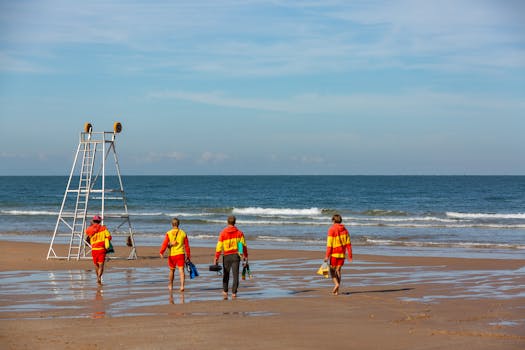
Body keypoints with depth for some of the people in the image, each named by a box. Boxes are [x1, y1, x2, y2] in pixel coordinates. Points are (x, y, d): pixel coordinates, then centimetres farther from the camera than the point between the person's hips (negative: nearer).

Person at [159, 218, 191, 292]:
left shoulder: (168, 233, -2)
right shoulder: (183, 233, 4)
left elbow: (165, 244, -13)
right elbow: (187, 245, 7)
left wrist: (161, 252, -18)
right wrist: (188, 256, 13)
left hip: (172, 255, 0)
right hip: (180, 254, 0)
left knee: (172, 270, 17)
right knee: (181, 270, -6)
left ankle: (170, 286, 33)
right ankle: (182, 285, -23)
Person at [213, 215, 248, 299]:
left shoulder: (223, 233, -4)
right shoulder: (239, 232, 1)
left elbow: (219, 246, -7)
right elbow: (244, 245, 0)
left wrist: (216, 258, -5)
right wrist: (245, 256, 8)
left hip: (226, 255, 0)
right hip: (236, 255, 0)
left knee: (226, 274, 16)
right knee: (235, 275, 1)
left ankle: (225, 292, 18)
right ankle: (234, 293, -4)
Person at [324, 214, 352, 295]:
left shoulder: (332, 229, -9)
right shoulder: (345, 230, 6)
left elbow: (329, 243, -13)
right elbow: (348, 243, 5)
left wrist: (327, 256, -12)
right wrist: (350, 255, 8)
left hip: (334, 253, -4)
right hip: (342, 254, 4)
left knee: (332, 270, 8)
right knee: (338, 270, 9)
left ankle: (336, 284, -16)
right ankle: (337, 291, 7)